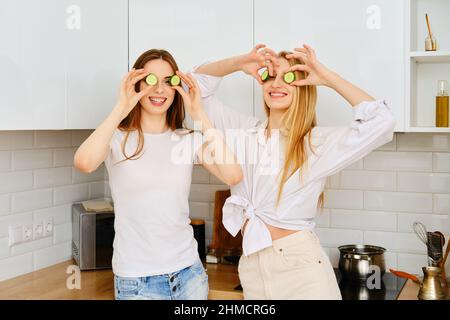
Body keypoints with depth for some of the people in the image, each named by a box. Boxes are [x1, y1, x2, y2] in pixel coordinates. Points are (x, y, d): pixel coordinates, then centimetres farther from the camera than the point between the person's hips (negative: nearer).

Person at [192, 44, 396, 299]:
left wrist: (327, 77, -15)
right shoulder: (244, 131, 8)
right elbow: (198, 82, 13)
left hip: (300, 265, -4)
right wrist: (238, 64, -4)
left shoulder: (318, 142, -6)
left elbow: (381, 121, -19)